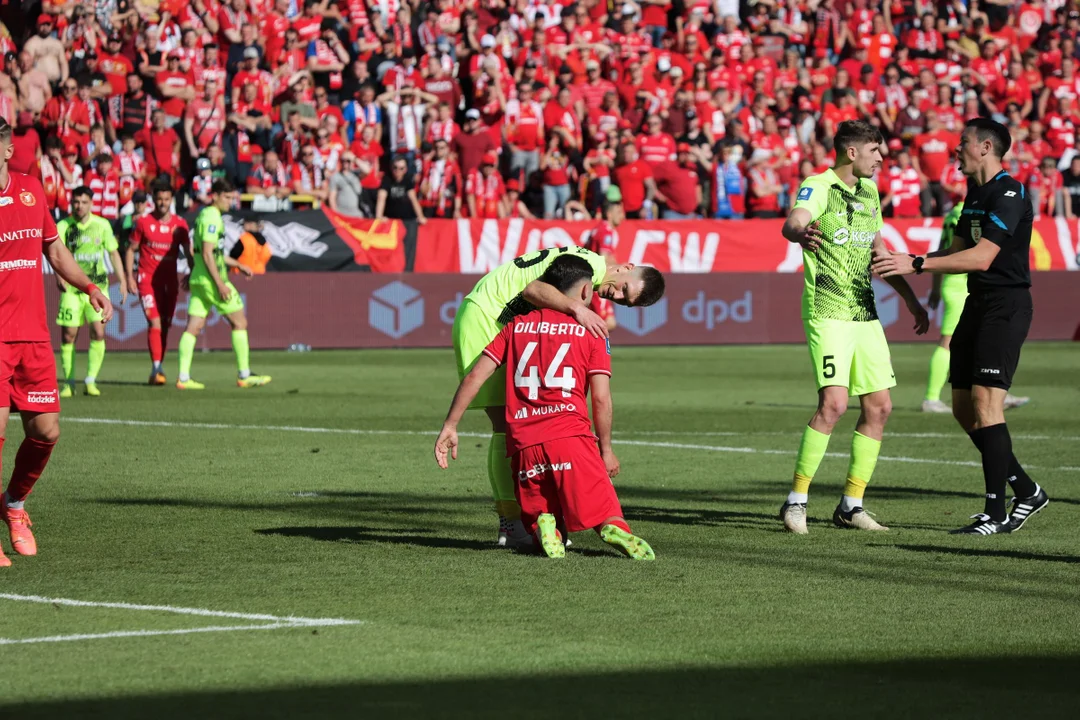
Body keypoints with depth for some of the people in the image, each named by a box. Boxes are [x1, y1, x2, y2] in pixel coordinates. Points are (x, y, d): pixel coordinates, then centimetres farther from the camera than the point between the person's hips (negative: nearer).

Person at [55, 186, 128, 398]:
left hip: (97, 286, 1)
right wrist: (59, 274, -33)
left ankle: (91, 380, -2)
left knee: (98, 332, -11)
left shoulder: (102, 225, 3)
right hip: (71, 287, -1)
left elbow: (114, 253, 11)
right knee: (68, 335, -1)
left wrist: (122, 281, 7)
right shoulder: (63, 226, -3)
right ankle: (69, 382, 11)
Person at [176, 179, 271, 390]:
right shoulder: (212, 217, -14)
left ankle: (183, 377, -1)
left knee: (193, 327, 4)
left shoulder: (204, 214, 17)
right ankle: (244, 375, 4)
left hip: (197, 279, 9)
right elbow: (207, 254, -20)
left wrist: (238, 265, 29)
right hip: (211, 278, -9)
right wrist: (220, 284, -20)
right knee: (239, 322, 1)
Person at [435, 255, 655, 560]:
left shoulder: (517, 325, 17)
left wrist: (450, 426, 15)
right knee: (607, 518, -1)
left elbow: (474, 377, 11)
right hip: (571, 435, -3)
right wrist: (606, 449, 14)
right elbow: (601, 398, 2)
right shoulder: (591, 331, 8)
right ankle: (616, 530, -36)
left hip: (522, 444, 3)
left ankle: (543, 524, -19)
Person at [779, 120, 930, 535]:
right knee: (834, 402, -19)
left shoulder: (869, 191, 16)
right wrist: (801, 234, -53)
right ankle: (796, 502, -11)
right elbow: (792, 224, -29)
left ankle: (851, 505, 12)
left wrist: (910, 298, 27)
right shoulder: (817, 187, -9)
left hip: (865, 314, 8)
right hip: (827, 313, -8)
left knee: (879, 407, 3)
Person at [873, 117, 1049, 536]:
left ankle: (996, 512, -11)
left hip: (1006, 305, -10)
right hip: (977, 302, 10)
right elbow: (959, 251, 22)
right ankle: (1026, 491, 19)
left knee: (985, 401, -14)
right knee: (963, 408, 8)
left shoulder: (1009, 194, -15)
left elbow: (982, 257, -24)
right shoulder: (975, 193, 16)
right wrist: (902, 263, 13)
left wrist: (917, 264, -26)